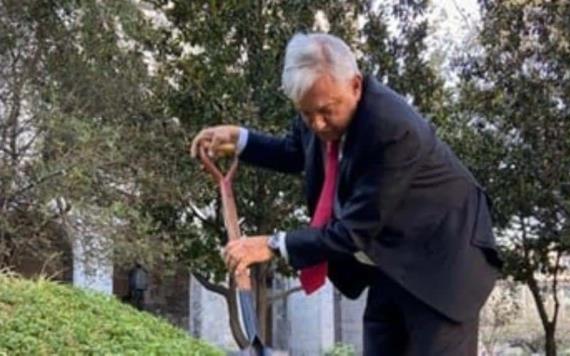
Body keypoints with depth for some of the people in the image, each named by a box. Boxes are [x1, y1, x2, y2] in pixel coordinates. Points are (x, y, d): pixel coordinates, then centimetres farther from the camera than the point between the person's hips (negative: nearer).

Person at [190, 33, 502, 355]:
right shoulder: (323, 108, -7)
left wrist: (275, 245, -23)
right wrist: (239, 139, 2)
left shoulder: (392, 128, -31)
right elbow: (296, 153, 17)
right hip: (388, 267, 8)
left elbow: (356, 230, -28)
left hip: (441, 262, -8)